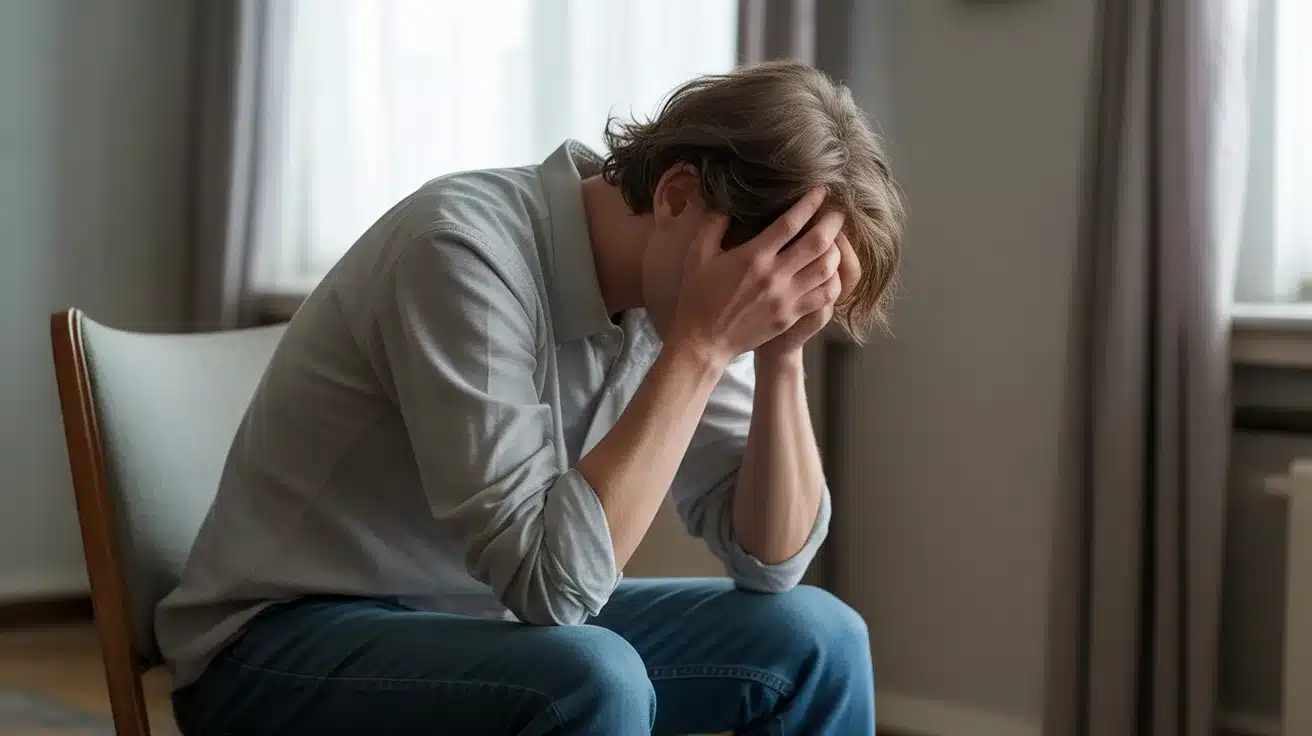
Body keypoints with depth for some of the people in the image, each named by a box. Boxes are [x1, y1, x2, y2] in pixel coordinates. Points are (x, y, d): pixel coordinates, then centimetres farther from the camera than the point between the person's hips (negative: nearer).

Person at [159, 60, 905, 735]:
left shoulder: (671, 283, -6)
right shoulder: (465, 247, -27)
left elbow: (770, 559, -4)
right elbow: (550, 575, -32)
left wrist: (781, 353, -18)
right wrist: (702, 345, -31)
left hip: (473, 622, 7)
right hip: (284, 643, -7)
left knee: (813, 638, -4)